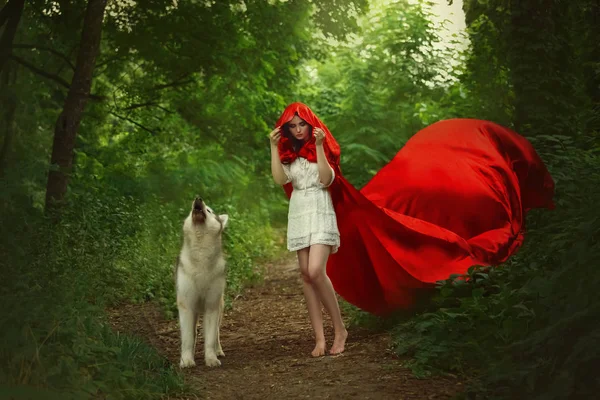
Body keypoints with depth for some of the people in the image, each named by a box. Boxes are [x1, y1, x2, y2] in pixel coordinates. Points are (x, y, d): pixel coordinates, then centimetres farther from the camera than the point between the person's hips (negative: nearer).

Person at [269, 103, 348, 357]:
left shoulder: (322, 146, 3)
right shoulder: (288, 152, 12)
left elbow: (327, 179, -11)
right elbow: (280, 179, -4)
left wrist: (318, 146, -15)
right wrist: (274, 147, -5)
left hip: (320, 212, -5)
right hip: (298, 214, 5)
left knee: (316, 271, -20)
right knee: (306, 275, 0)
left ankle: (339, 329, -6)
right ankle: (319, 337, 1)